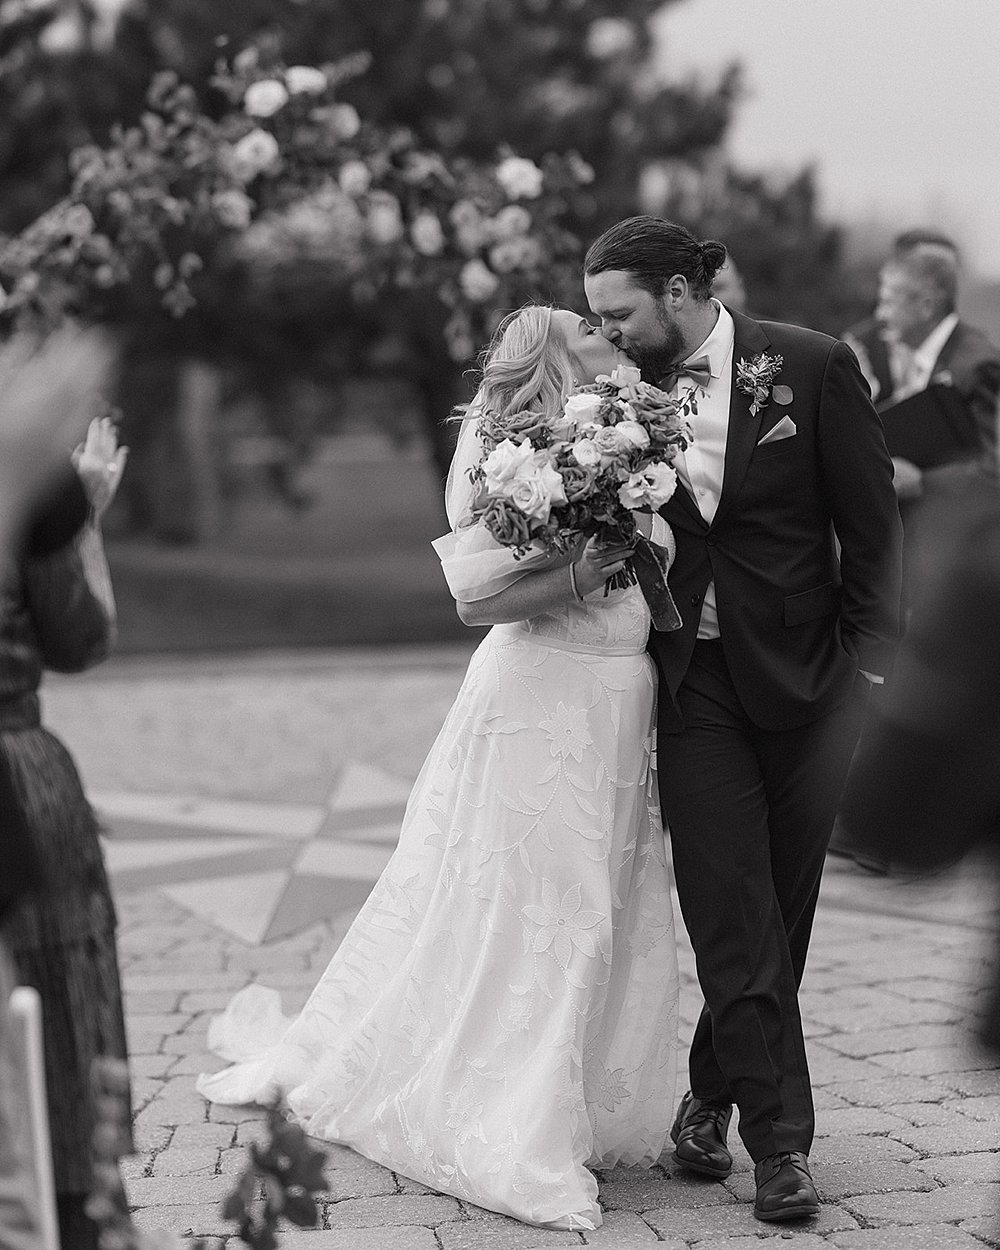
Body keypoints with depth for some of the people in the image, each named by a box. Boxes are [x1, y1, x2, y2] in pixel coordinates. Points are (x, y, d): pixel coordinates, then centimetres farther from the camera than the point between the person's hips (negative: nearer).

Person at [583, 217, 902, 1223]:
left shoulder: (811, 366, -7)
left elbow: (871, 526, -3)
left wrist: (870, 668, -5)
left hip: (804, 680, -1)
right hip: (695, 683, 1)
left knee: (779, 911, 8)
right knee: (730, 916, -5)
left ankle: (712, 1096, 27)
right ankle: (779, 1139, 1)